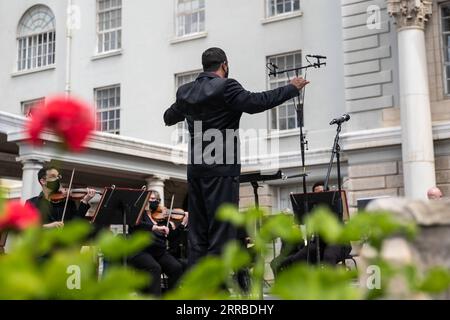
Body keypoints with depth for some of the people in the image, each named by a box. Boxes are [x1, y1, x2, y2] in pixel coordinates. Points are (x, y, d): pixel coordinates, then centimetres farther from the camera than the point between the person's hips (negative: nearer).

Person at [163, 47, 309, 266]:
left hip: (195, 169, 7)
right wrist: (292, 88, -10)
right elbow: (255, 103, -19)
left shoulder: (185, 91, 12)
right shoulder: (225, 87, -8)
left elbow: (168, 118, 26)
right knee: (222, 232, -5)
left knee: (198, 233, 9)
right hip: (221, 169, -7)